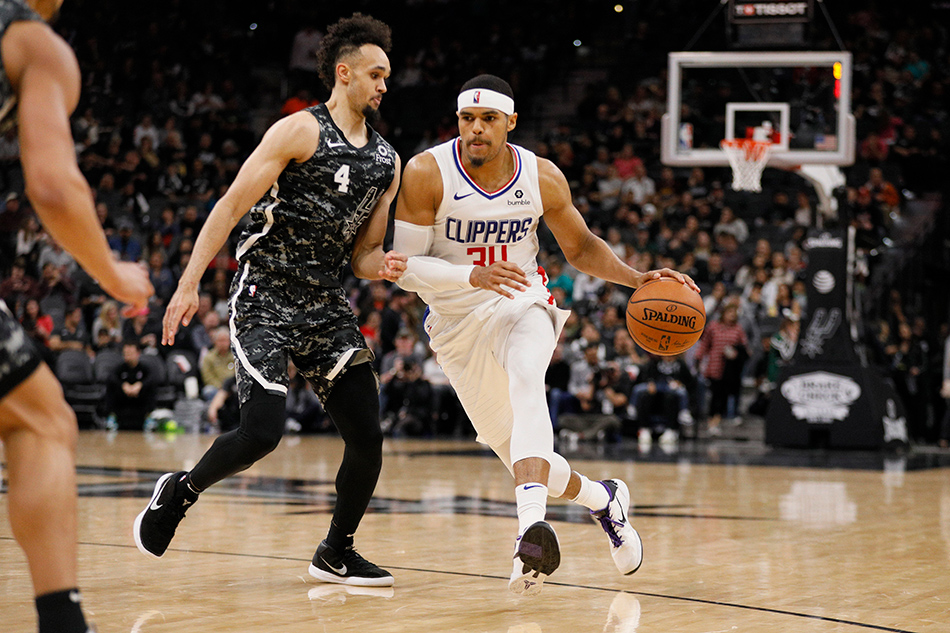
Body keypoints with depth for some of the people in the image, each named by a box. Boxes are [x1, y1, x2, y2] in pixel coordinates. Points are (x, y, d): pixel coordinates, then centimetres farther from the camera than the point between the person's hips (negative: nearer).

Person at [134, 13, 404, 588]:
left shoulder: (387, 161, 11)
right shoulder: (301, 131, -9)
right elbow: (232, 206, -12)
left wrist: (384, 265, -8)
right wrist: (190, 284, -18)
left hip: (326, 304, 6)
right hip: (266, 299, -6)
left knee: (368, 436, -2)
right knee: (262, 433, -17)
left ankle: (337, 553, 17)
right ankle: (179, 493, 12)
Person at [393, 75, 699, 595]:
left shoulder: (541, 177, -8)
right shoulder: (426, 174, -16)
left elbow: (580, 246, 8)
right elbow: (404, 266, -17)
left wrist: (637, 279, -8)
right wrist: (474, 276, -32)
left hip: (521, 304, -1)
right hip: (457, 322, 1)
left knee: (525, 382, -35)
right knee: (513, 450, 5)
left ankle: (531, 523, -50)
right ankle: (600, 498, 35)